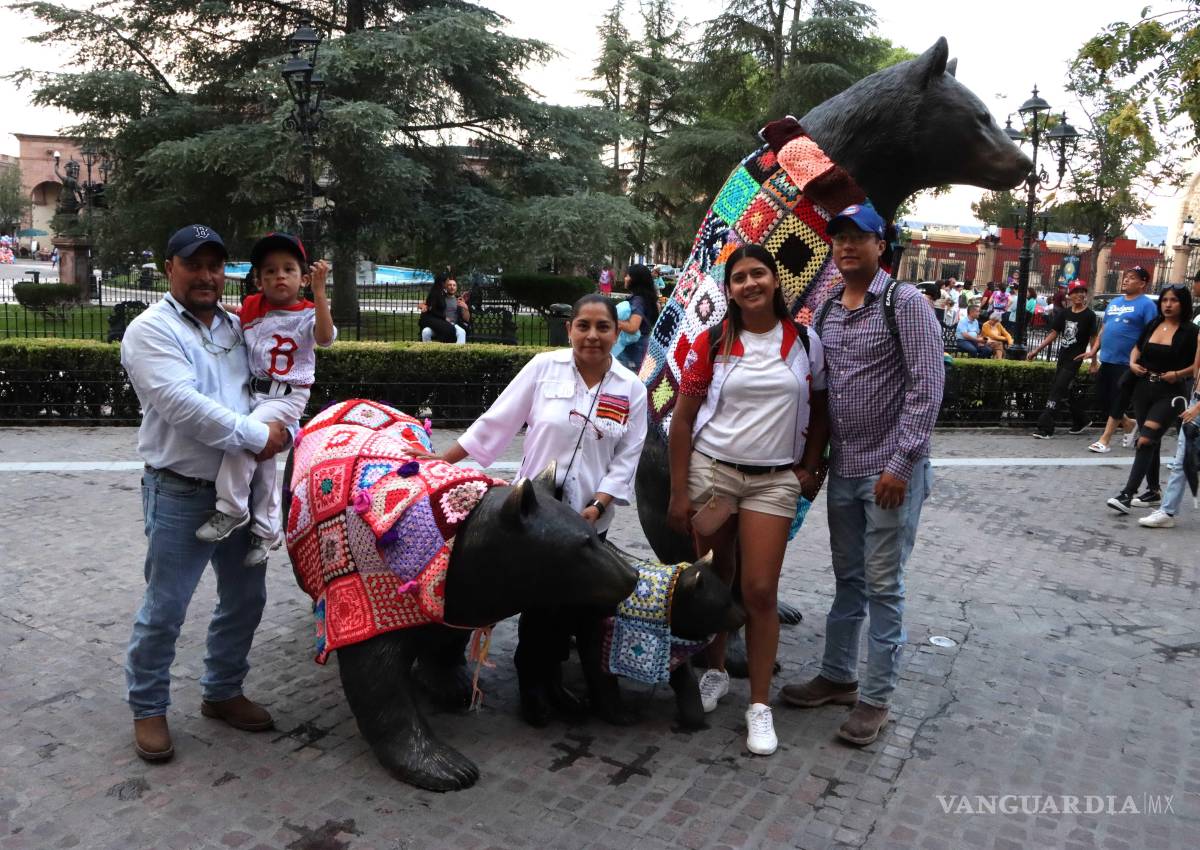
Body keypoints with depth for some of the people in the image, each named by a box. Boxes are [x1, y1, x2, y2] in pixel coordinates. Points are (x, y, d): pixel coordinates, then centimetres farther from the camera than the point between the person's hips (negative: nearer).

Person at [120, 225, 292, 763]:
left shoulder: (235, 326, 13)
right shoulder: (151, 330, -9)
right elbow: (182, 404, -23)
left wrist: (279, 425, -6)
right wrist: (258, 437, -21)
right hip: (181, 495, -7)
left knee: (245, 598, 15)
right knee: (164, 609, 2)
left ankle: (222, 692, 32)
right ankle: (148, 709, 21)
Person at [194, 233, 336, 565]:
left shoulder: (308, 313, -8)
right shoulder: (251, 308, 7)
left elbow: (325, 338, -29)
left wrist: (319, 291, -34)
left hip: (288, 396, -6)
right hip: (254, 391, 6)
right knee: (261, 459, 10)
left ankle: (231, 509, -11)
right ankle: (265, 529, 24)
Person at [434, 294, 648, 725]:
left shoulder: (631, 389, -1)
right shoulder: (544, 367, -6)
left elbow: (626, 459, 0)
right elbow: (496, 421, -3)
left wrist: (597, 505, -11)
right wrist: (439, 461, -4)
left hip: (589, 516, 2)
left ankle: (550, 677, 31)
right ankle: (532, 683, 21)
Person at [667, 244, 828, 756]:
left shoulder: (805, 343, 2)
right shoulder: (711, 343, -2)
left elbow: (820, 409, 12)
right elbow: (683, 418, -1)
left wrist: (809, 468, -1)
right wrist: (679, 492, -4)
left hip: (775, 480, 0)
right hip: (711, 471, 0)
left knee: (760, 592, -2)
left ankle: (760, 705, 11)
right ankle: (715, 670, 34)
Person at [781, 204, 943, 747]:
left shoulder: (905, 304, -9)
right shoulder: (825, 310, 9)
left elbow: (927, 387, -13)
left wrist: (900, 464, -17)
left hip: (891, 470, -6)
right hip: (843, 468, 6)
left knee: (882, 585, 2)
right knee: (847, 579, 17)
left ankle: (876, 698, 15)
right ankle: (837, 675, 31)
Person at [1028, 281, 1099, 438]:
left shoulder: (1089, 315, -6)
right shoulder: (1064, 314, 9)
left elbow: (1093, 339, -6)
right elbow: (1054, 334, 11)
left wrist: (1094, 361, -11)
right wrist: (1037, 350, 5)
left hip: (1075, 359, -6)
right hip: (1062, 357, 6)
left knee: (1057, 391, -12)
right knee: (1067, 391, 16)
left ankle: (1045, 428, -13)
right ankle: (1082, 421, 34)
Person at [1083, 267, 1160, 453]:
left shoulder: (1146, 305, -7)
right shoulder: (1113, 302, 15)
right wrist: (1094, 351, 11)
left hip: (1126, 364, -7)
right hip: (1106, 361, 7)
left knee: (1117, 403, 0)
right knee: (1102, 401, 11)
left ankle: (1104, 440, 6)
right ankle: (1128, 424, 33)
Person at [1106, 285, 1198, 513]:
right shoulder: (1152, 326, 9)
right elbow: (1136, 349, 20)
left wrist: (1178, 374, -18)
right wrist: (1132, 364, 1)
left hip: (1170, 394, -6)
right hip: (1143, 389, 6)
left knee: (1146, 440, -16)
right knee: (1151, 441, 15)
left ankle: (1127, 494, -18)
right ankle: (1153, 491, 28)